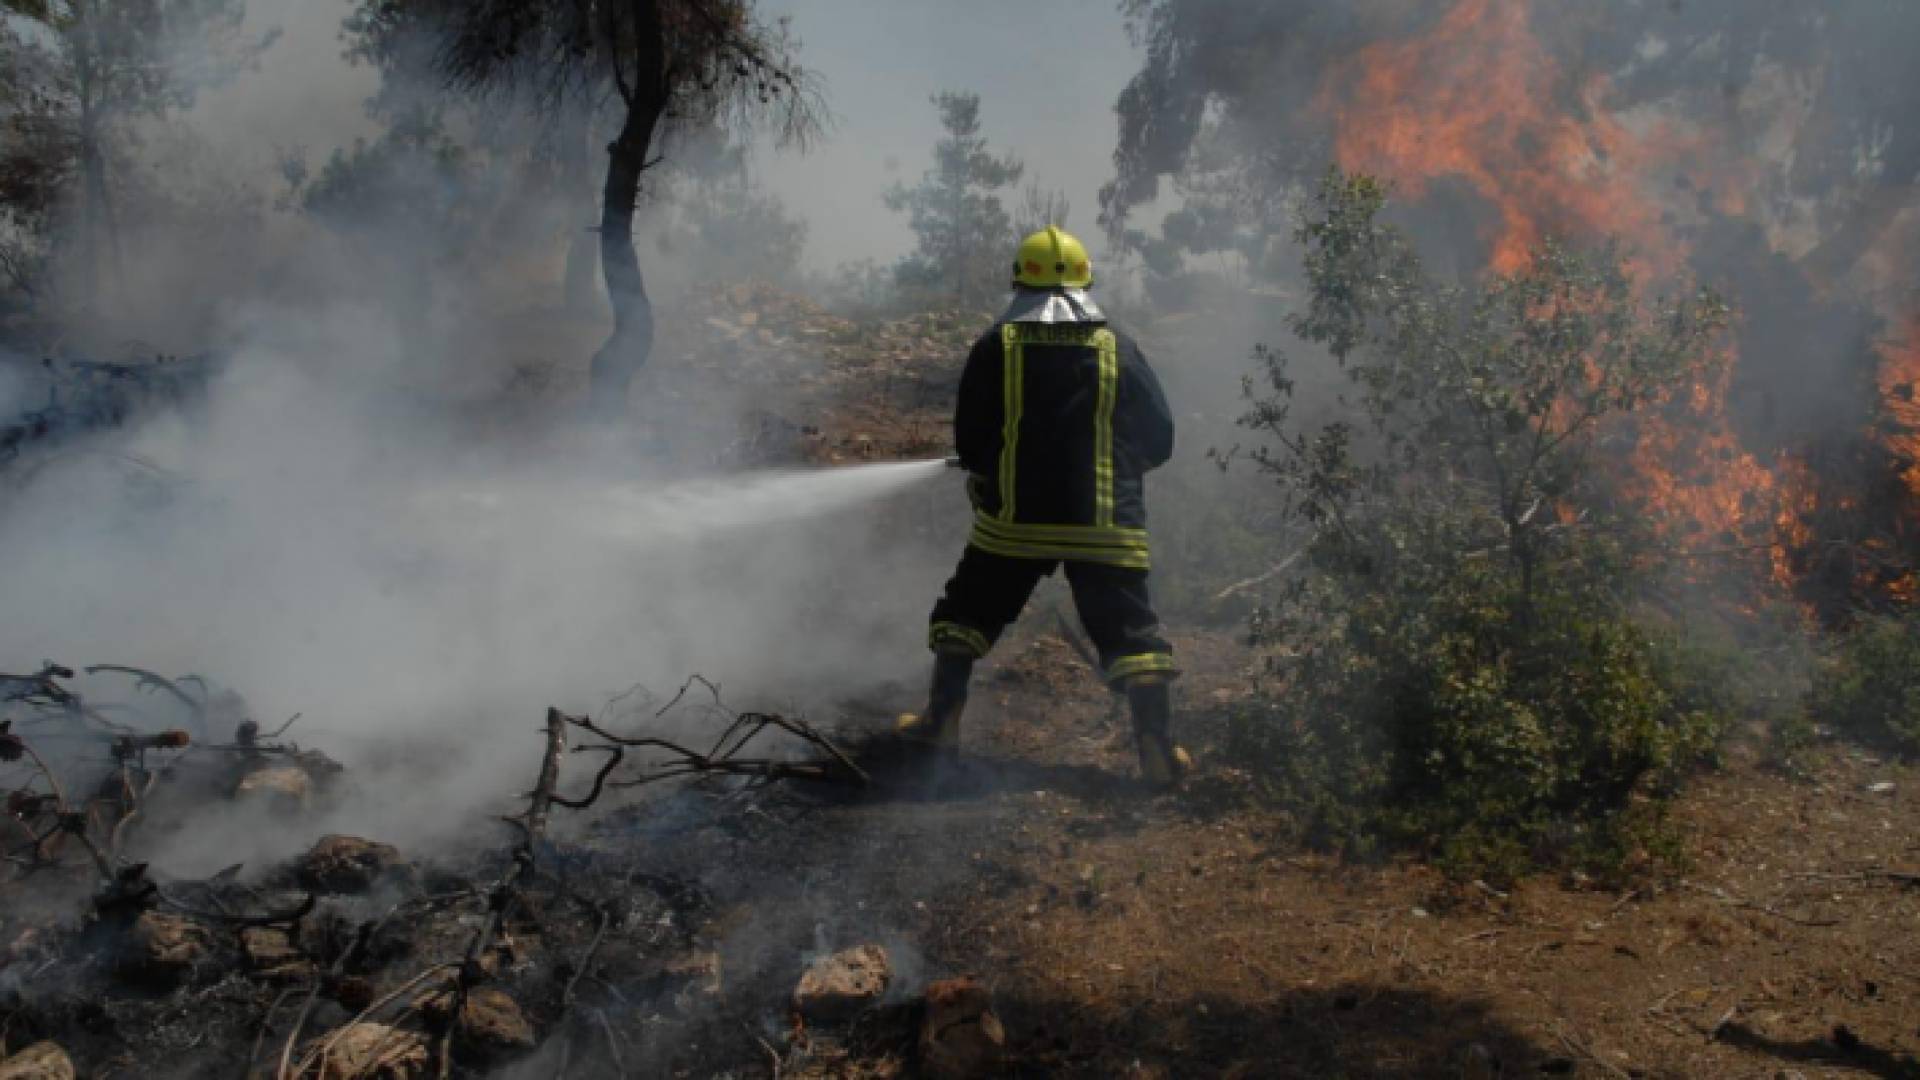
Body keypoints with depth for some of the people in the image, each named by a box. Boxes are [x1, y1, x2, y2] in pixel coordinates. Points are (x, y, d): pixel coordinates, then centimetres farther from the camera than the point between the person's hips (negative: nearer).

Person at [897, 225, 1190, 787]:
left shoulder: (997, 346, -1)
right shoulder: (1119, 348, 3)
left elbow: (968, 440, 1)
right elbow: (1159, 440, 6)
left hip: (1014, 518, 0)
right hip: (1105, 525, 0)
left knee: (968, 611, 19)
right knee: (1131, 631, 4)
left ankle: (941, 719, 23)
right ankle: (1159, 749, -5)